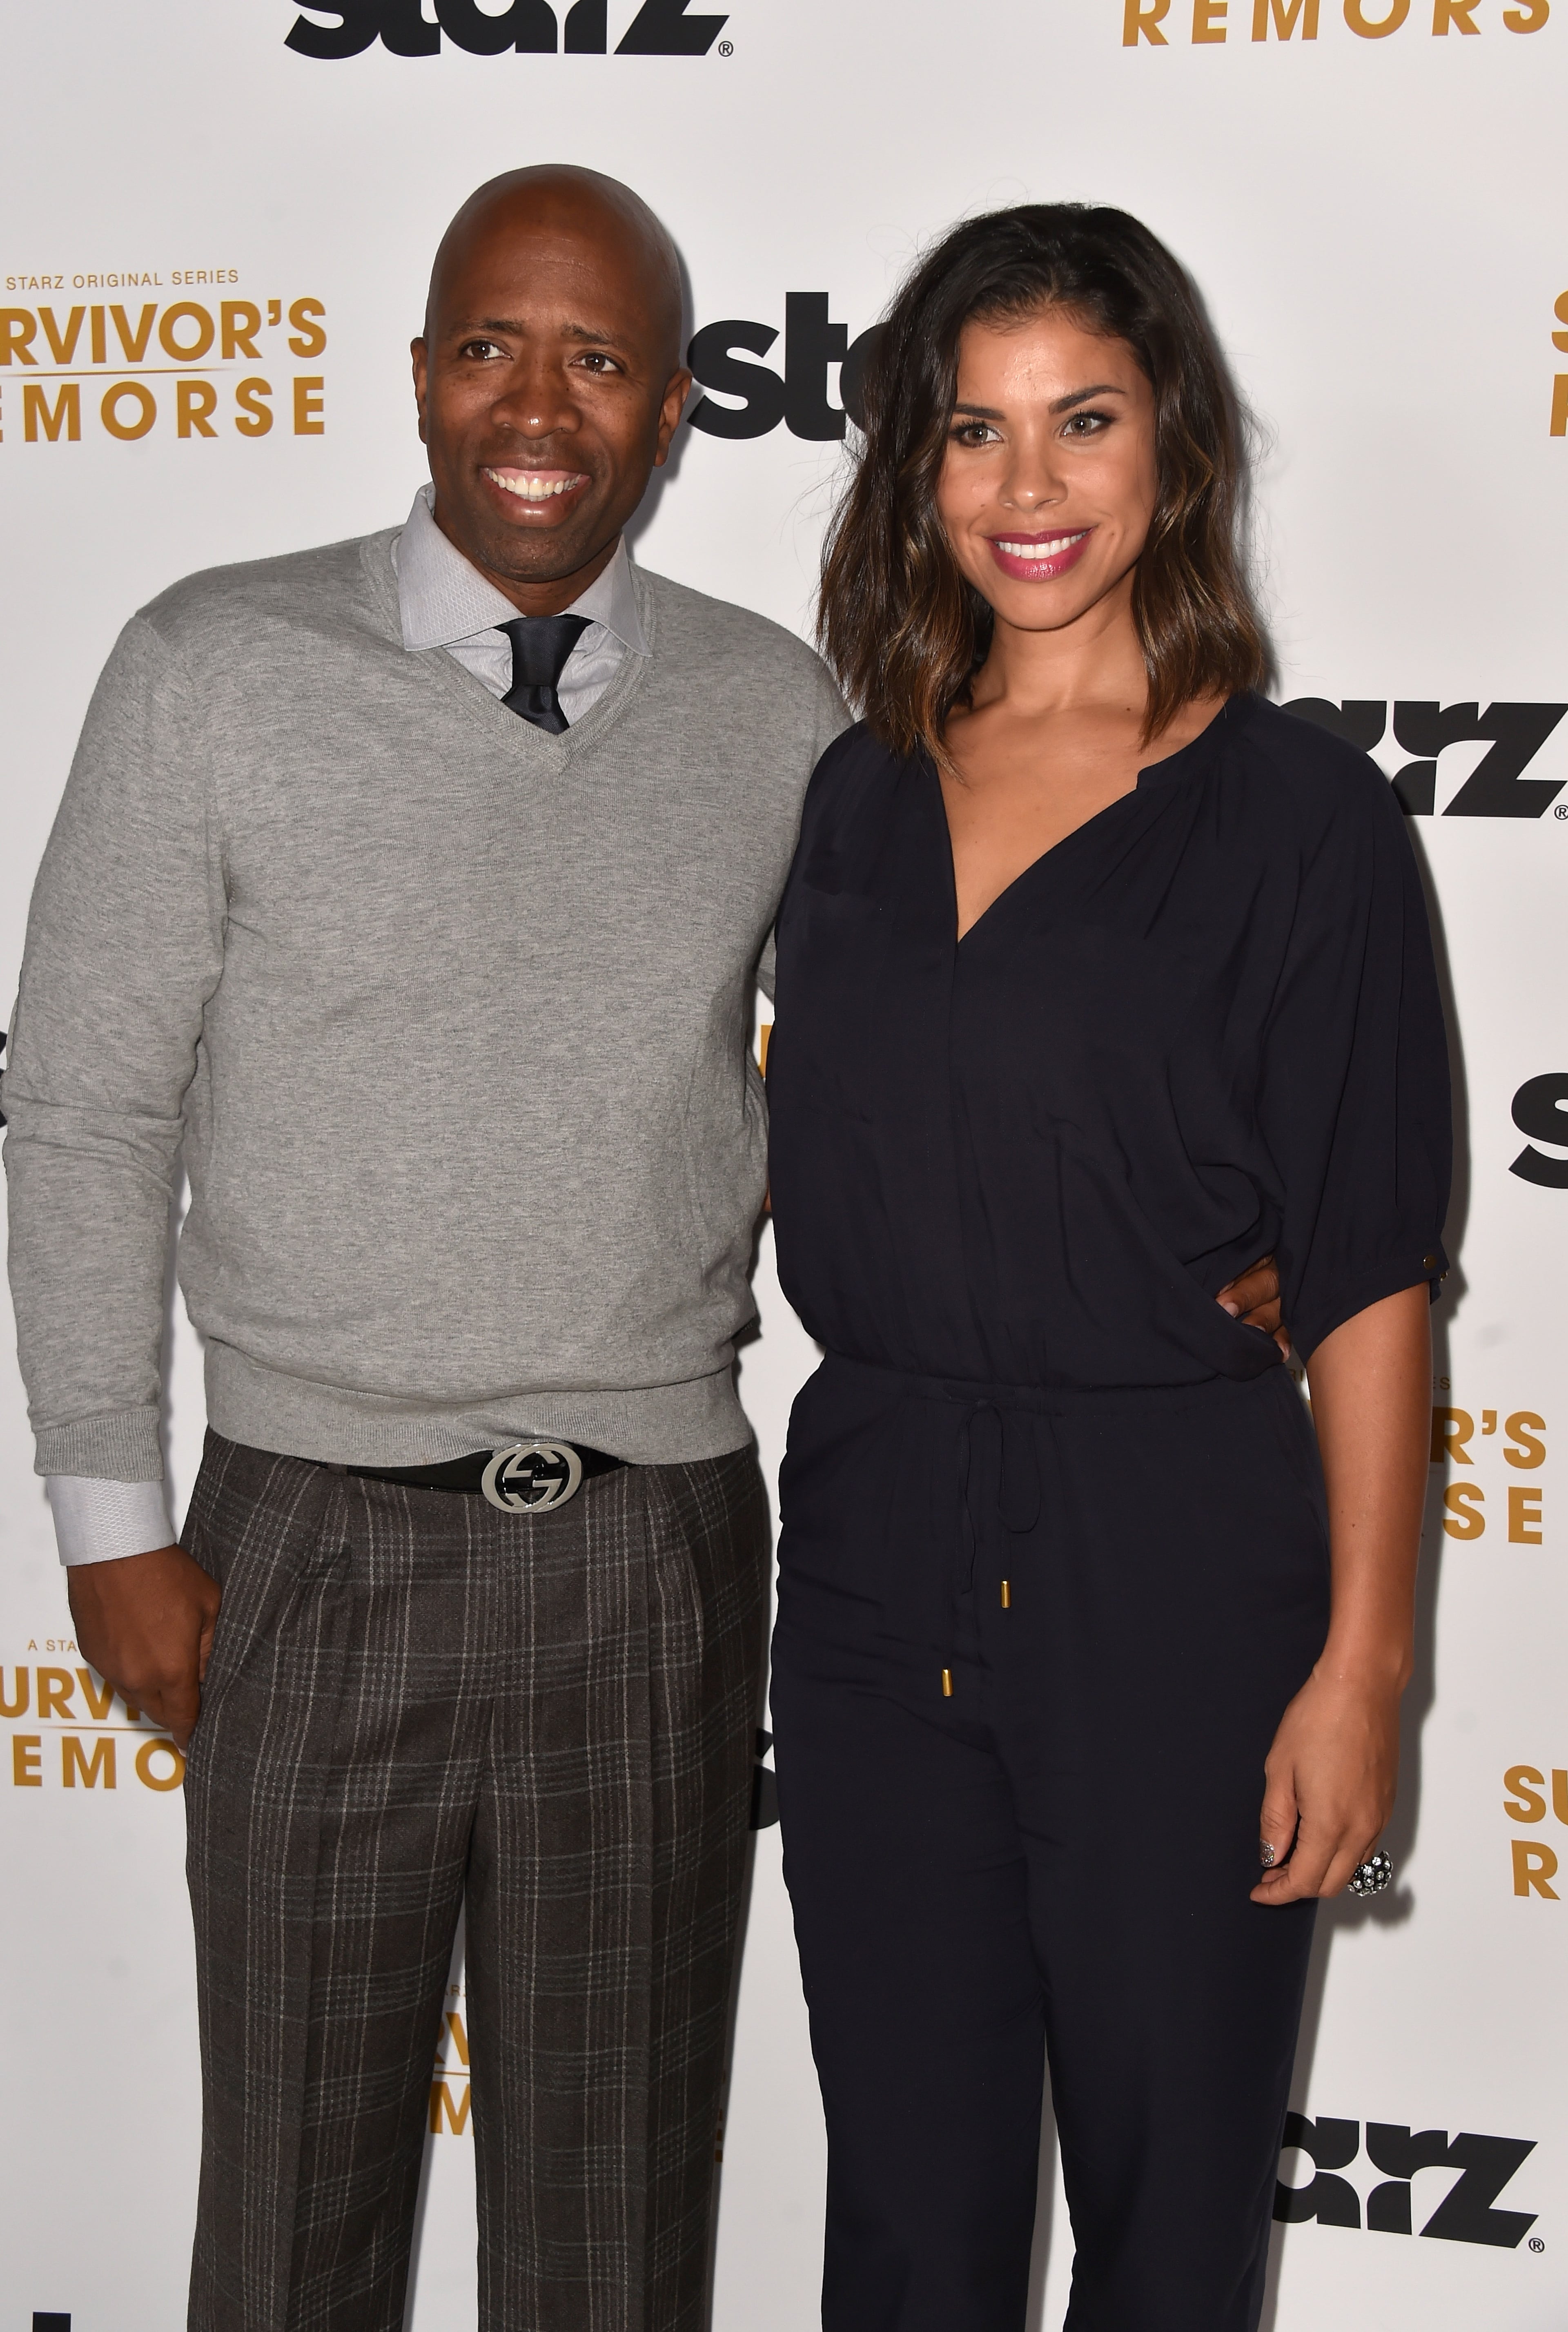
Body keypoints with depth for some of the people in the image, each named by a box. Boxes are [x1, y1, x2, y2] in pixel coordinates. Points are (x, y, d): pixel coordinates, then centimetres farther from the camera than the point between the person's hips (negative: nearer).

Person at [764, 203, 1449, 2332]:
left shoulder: (1297, 815, -6)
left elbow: (1367, 1283, -8)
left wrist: (1361, 1664, -11)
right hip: (874, 1556, 4)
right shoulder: (856, 796, 8)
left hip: (1174, 1577, -4)